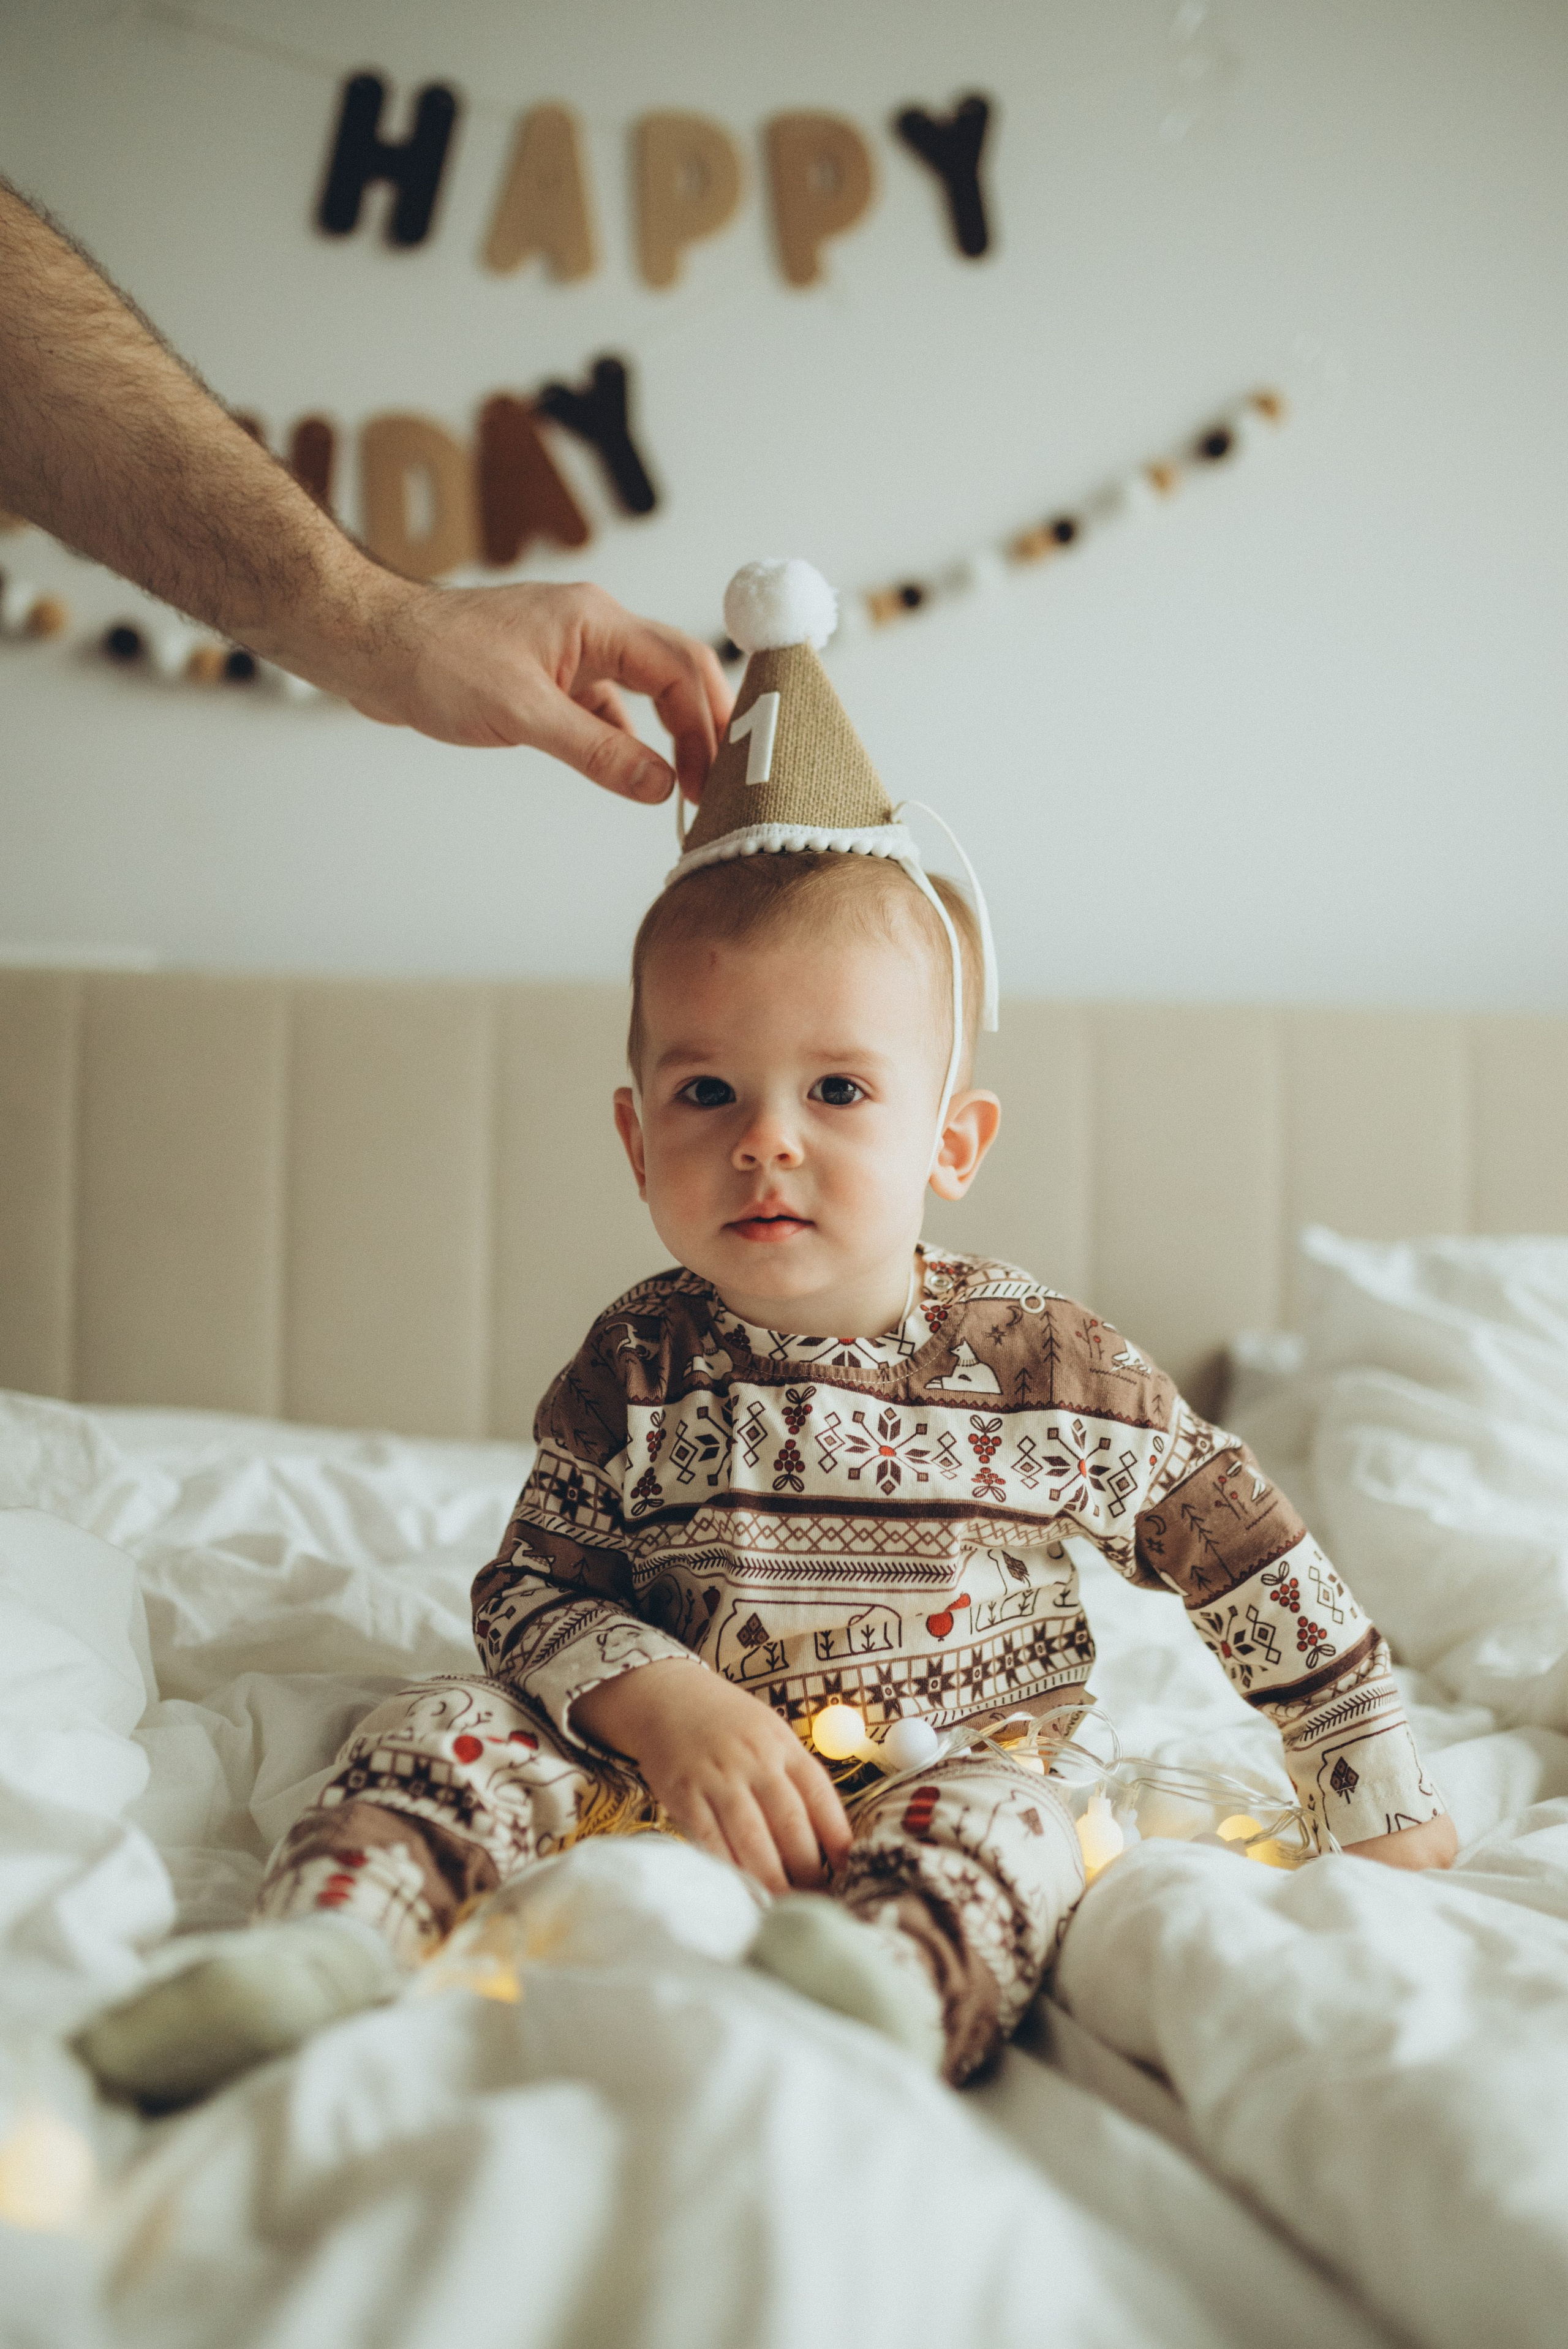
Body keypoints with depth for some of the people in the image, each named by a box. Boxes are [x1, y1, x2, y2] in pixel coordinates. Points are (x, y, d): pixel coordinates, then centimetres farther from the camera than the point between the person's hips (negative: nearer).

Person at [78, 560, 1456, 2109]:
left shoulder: (1053, 1371, -7)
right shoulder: (637, 1368, -3)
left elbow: (1264, 1576, 1)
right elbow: (527, 1588, -2)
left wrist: (1385, 1812, 3)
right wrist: (668, 1707, -21)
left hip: (944, 1780, -1)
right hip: (669, 1773, 2)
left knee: (1011, 1815, -32)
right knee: (449, 1729, -18)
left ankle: (885, 1985, -59)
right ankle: (335, 1939, -41)